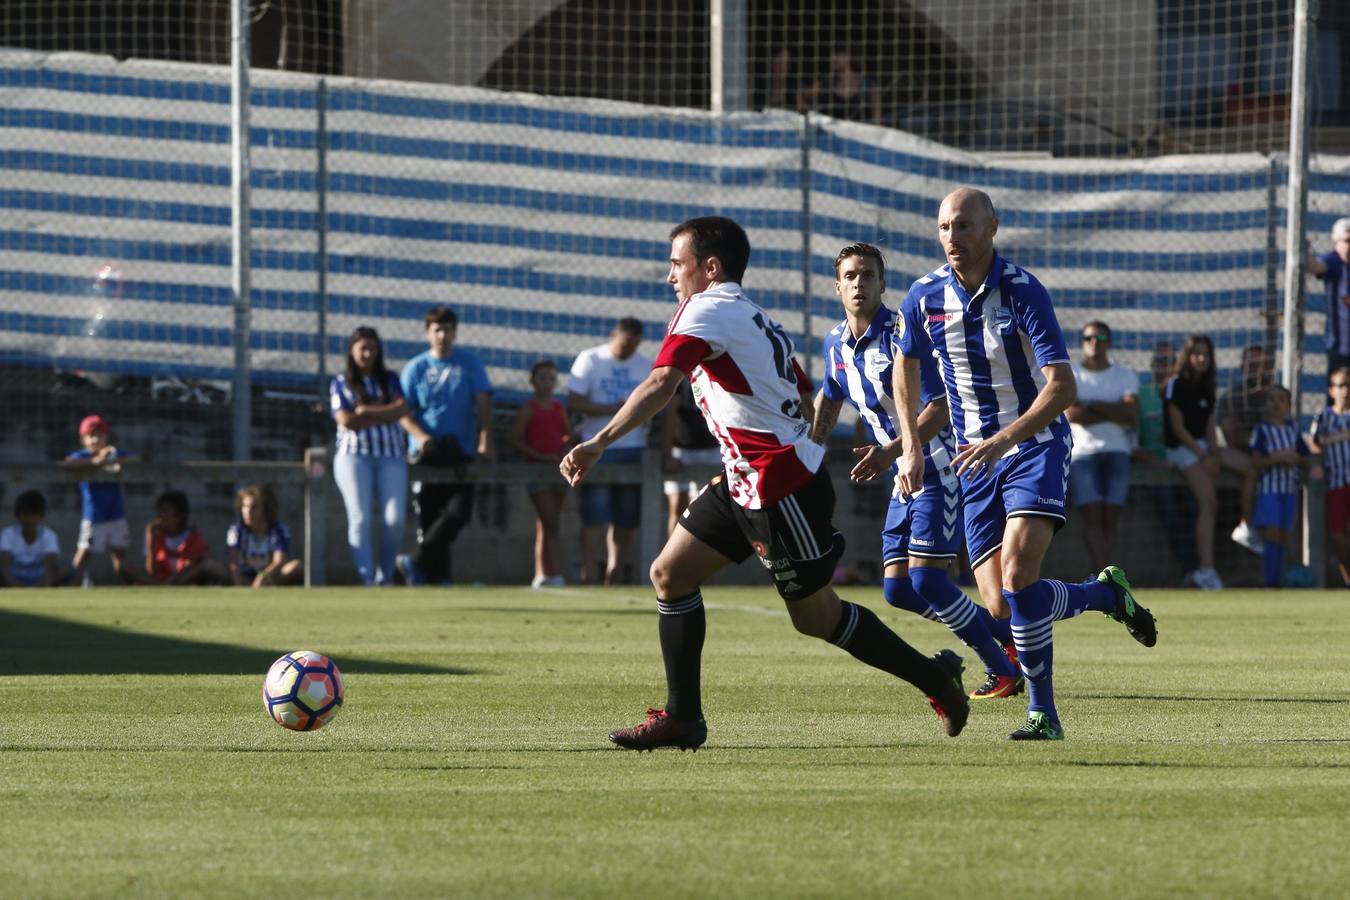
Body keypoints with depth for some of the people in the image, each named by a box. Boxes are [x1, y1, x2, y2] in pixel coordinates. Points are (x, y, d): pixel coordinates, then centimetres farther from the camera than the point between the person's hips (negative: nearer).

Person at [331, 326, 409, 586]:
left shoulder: (389, 380, 16)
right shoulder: (340, 382, 9)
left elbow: (402, 409, -1)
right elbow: (346, 420, -5)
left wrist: (366, 411, -8)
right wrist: (385, 414, -4)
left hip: (390, 456, 2)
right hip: (353, 455, -2)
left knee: (395, 519, -11)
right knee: (360, 518, -11)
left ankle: (385, 574, 5)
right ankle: (367, 579, -13)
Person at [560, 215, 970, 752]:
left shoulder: (706, 310, -13)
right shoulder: (755, 320, 17)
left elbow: (660, 386, -27)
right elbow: (800, 392, 21)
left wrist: (599, 442, -35)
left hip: (780, 483, -10)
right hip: (746, 483, 10)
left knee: (817, 616, 1)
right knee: (669, 575, 5)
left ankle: (935, 678, 16)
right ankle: (682, 718, 6)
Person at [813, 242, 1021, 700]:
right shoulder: (836, 343, 7)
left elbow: (941, 407, -24)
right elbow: (830, 398, 27)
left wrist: (892, 450, -33)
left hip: (941, 469, -8)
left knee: (926, 579, -16)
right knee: (898, 589, 3)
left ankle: (1003, 671, -1)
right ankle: (1008, 635, 19)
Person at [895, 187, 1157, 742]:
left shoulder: (1022, 292, -16)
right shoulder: (925, 296, -1)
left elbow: (1062, 387, -21)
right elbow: (907, 364, 19)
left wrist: (1004, 440, -32)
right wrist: (911, 444, 10)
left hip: (1036, 446, -5)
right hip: (976, 458, 5)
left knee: (1018, 578, -24)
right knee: (1000, 605, -6)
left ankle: (1043, 713, -12)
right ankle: (1107, 594, 21)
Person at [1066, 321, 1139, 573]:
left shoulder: (1125, 376, 12)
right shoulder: (1070, 374, 7)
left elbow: (1131, 415, -4)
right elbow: (1071, 414, -10)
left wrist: (1092, 405, -8)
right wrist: (1113, 413, -7)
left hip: (1116, 451, 2)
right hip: (1082, 451, -2)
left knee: (1110, 518, -4)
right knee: (1092, 515, -15)